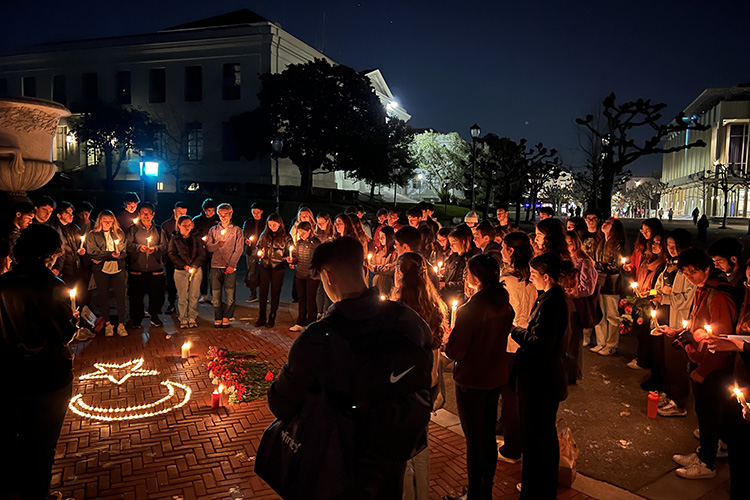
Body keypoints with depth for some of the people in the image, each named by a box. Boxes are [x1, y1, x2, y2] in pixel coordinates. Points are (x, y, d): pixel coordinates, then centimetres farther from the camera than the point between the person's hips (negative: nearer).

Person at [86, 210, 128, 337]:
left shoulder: (120, 234, 11)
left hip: (118, 269, 1)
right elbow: (93, 253, -5)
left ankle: (121, 325, 6)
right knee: (103, 297, 4)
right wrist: (111, 254, -15)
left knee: (120, 297, -2)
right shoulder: (92, 235, 6)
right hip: (101, 270, -1)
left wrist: (103, 257, -7)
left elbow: (123, 252, 4)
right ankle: (108, 324, 15)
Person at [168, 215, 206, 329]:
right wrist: (185, 266, -13)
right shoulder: (174, 240, 6)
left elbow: (202, 254, 4)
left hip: (196, 269, 1)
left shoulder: (196, 238, 10)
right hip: (180, 271, -1)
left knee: (194, 295, 3)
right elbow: (172, 255, -2)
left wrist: (194, 266, -10)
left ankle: (192, 318, 12)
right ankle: (183, 319, 7)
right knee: (182, 296, -1)